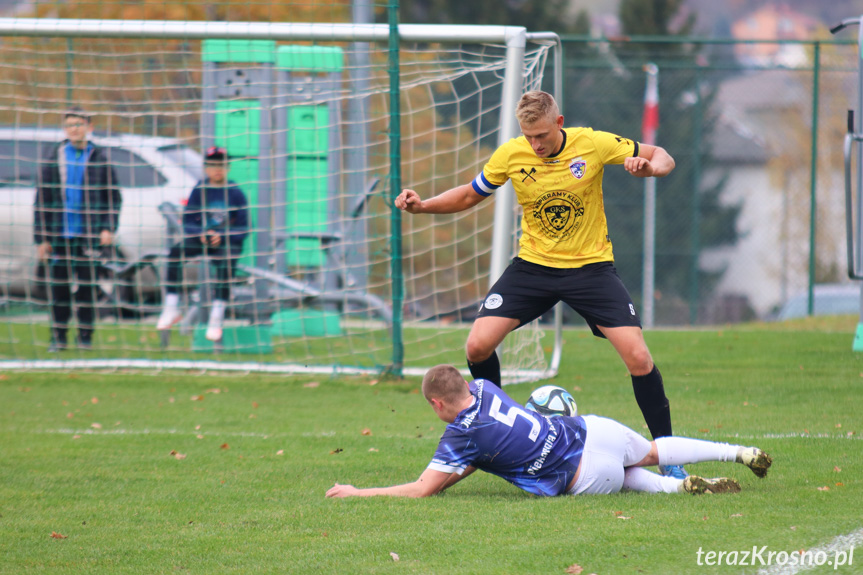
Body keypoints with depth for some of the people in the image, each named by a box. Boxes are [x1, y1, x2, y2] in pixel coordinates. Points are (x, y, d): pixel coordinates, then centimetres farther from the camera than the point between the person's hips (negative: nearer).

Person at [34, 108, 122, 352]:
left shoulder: (99, 158, 4)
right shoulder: (54, 158, 6)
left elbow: (113, 197, 8)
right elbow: (42, 199, 6)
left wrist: (109, 228, -5)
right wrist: (41, 238, 2)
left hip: (88, 235, -1)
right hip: (59, 235, 1)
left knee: (86, 284, 1)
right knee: (59, 285, 2)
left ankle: (86, 336, 10)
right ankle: (58, 336, 10)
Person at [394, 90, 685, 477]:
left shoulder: (592, 144, -13)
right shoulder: (510, 155, -9)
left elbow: (662, 158, -2)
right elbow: (470, 195, 8)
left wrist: (649, 167, -26)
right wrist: (422, 206, -7)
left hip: (590, 266, -2)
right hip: (533, 265, 2)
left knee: (638, 357, -15)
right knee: (478, 346, -13)